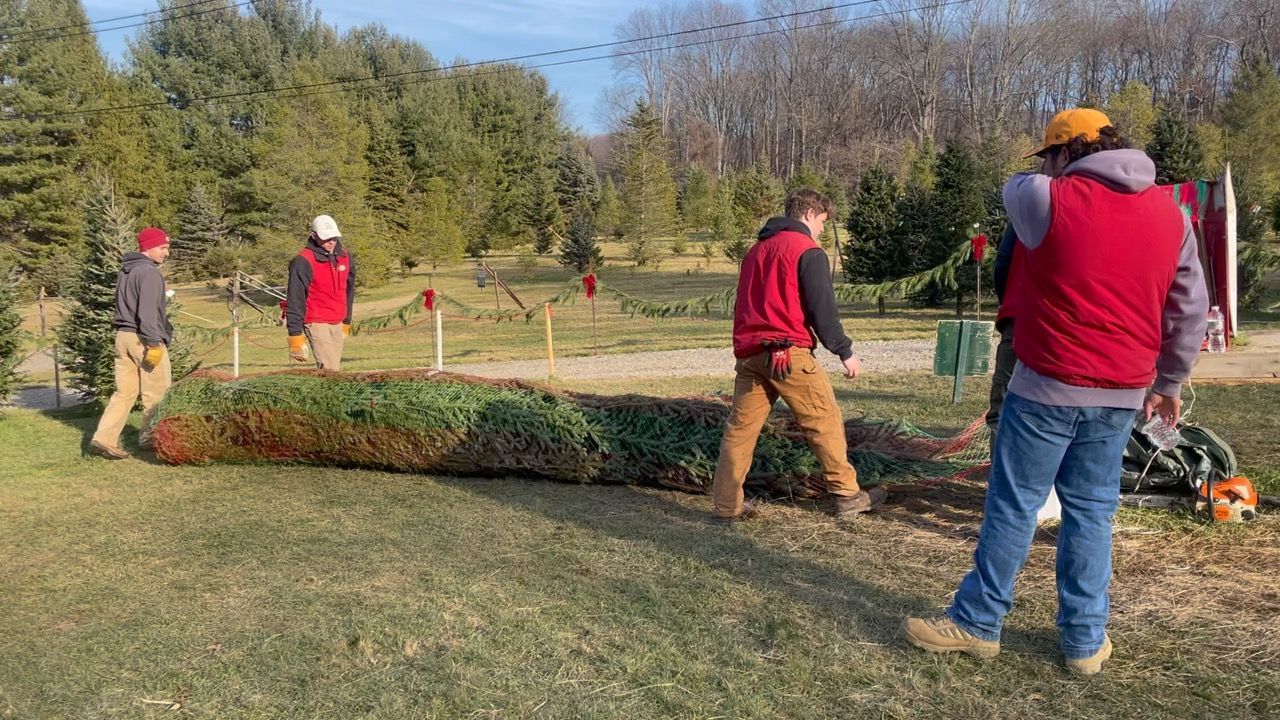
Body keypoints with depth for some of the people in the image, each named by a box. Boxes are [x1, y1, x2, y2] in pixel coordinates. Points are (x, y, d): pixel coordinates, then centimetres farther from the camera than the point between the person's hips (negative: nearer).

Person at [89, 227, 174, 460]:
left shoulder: (124, 272, 16)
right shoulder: (149, 273, -13)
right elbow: (147, 312, -21)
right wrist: (154, 343, -21)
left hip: (122, 336, 8)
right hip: (143, 339, -8)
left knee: (124, 392, 9)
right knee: (156, 393, 5)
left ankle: (104, 439, 1)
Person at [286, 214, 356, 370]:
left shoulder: (345, 256, 7)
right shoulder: (303, 261, -13)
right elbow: (295, 299, -13)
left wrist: (347, 321, 23)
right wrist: (295, 334, -15)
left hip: (338, 324, 7)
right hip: (316, 324, -7)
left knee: (335, 367, 10)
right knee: (330, 370, -15)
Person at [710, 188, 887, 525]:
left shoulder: (757, 248, 21)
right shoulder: (807, 251, -2)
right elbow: (822, 308, -7)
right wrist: (845, 352, 0)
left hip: (748, 352, 7)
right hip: (788, 352, -7)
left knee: (740, 428, 7)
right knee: (825, 421, 6)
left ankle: (725, 507, 9)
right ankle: (846, 495, 14)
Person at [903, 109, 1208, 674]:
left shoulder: (1050, 199, -10)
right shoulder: (1170, 213, 7)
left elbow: (1013, 188, 14)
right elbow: (1190, 310, 12)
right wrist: (1169, 383, 21)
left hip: (1048, 386, -5)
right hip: (1122, 393, 5)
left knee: (1013, 505, 4)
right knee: (1091, 511, 13)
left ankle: (977, 623, 15)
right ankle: (1086, 639, 19)